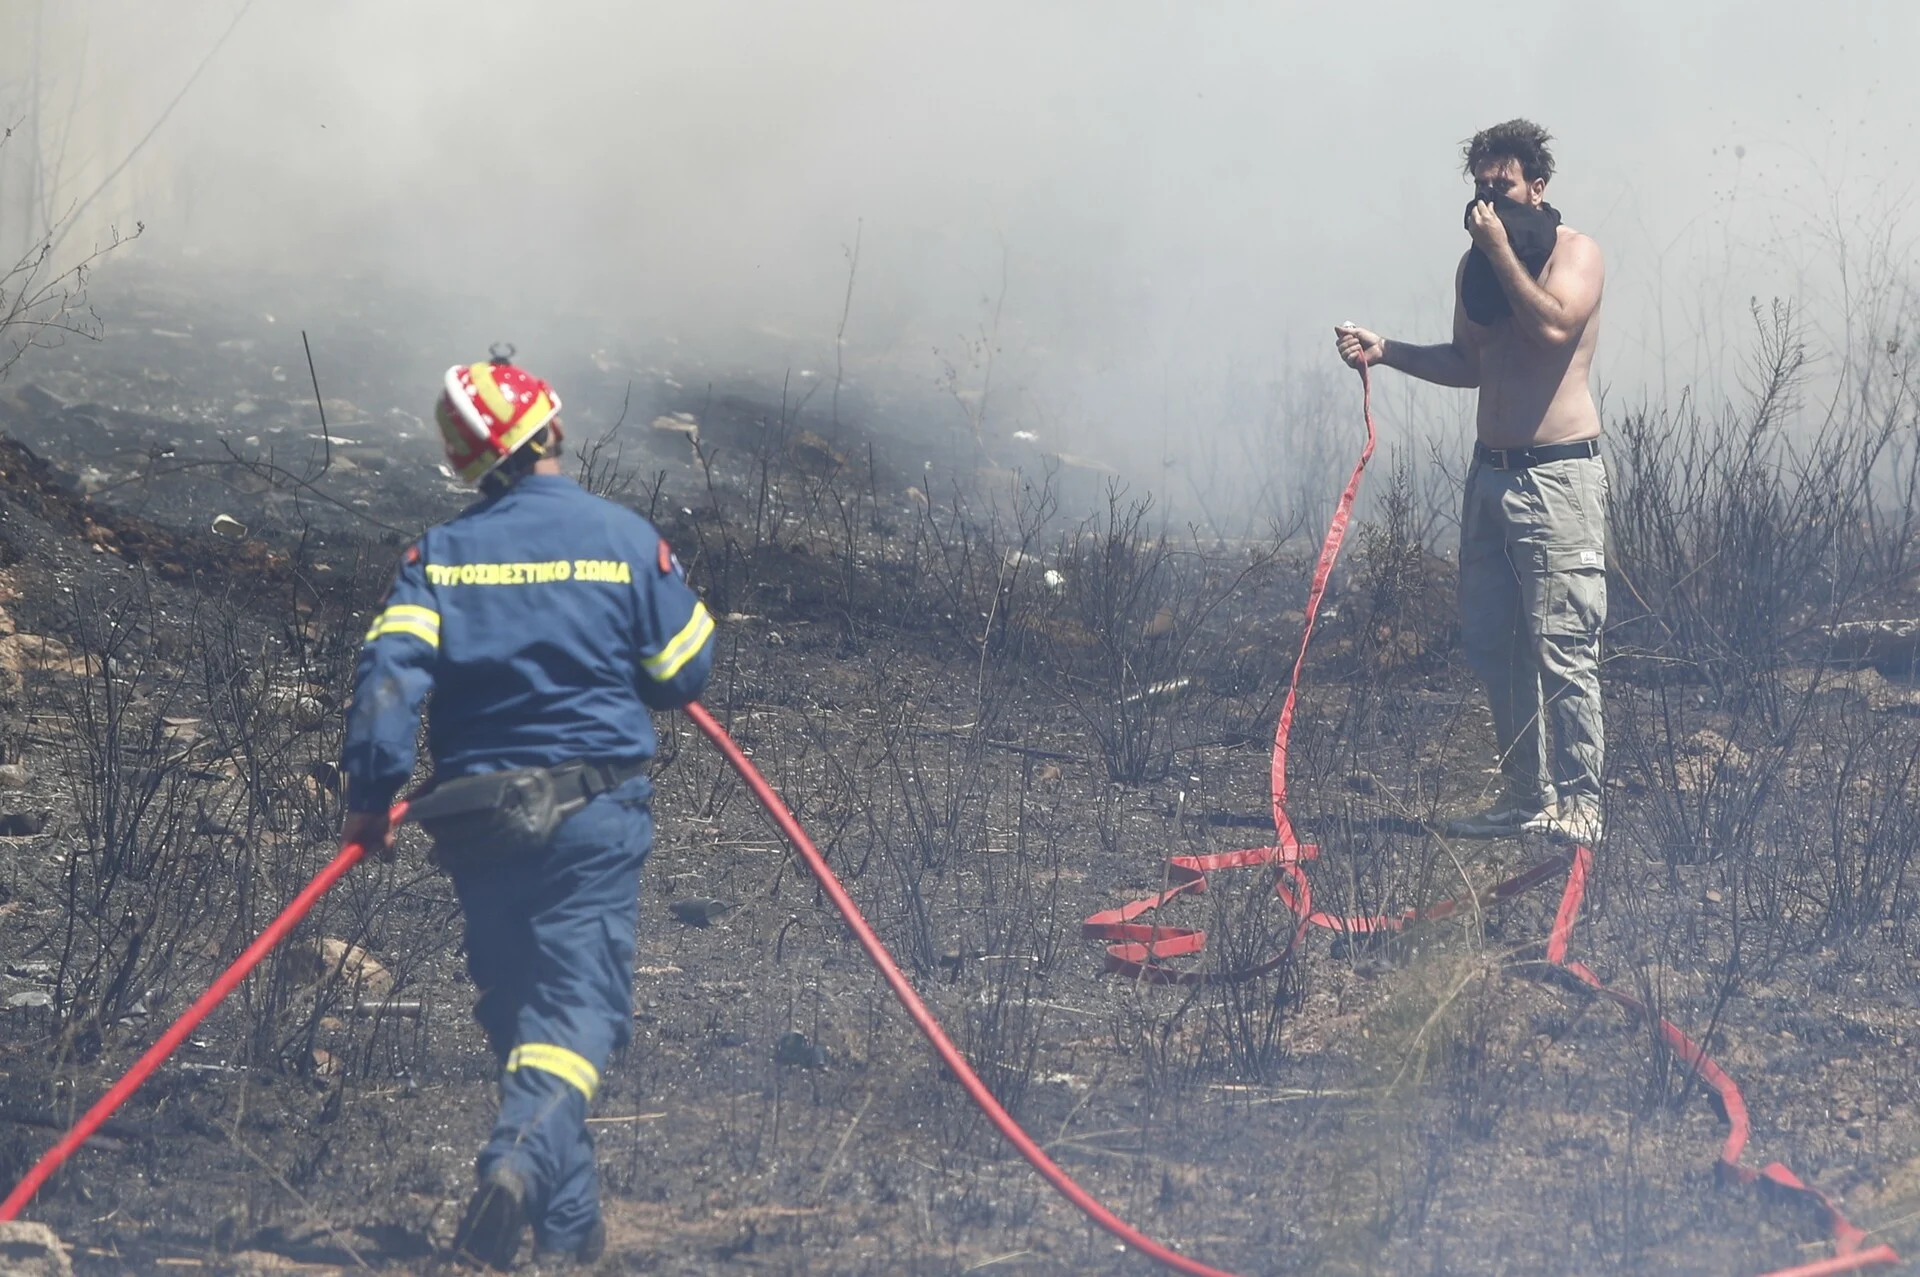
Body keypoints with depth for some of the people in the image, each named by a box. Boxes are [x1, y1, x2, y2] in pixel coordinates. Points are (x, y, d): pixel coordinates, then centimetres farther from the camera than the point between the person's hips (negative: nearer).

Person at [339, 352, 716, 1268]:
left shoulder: (440, 553, 0)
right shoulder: (626, 539, -4)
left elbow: (391, 673, -12)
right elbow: (685, 672, 3)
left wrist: (370, 797, -9)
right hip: (595, 813, -2)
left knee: (514, 1009, 16)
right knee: (576, 1006, -6)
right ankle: (521, 1159, -34)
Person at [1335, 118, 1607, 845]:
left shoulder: (1576, 253, -6)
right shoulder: (1475, 265, 14)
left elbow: (1553, 326, -24)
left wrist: (1501, 250, -17)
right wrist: (1386, 351, 8)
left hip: (1558, 476, -7)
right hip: (1491, 472, 7)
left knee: (1561, 646, -10)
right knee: (1489, 643, 7)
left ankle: (1579, 803, -5)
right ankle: (1525, 797, 16)